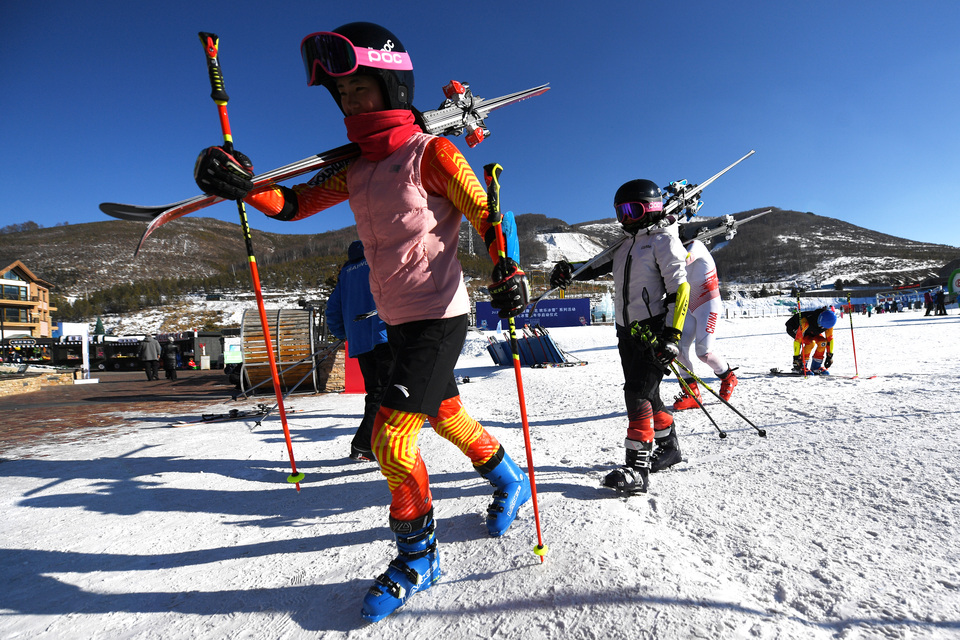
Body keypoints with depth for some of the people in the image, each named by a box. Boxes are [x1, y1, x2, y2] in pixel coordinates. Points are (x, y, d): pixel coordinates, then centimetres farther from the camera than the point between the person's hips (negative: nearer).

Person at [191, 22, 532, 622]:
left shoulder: (430, 152, -10)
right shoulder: (355, 166, 9)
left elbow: (487, 214, -9)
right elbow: (294, 203, 6)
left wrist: (508, 271, -25)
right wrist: (241, 183, -12)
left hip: (439, 318, -8)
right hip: (397, 321, 8)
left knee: (392, 436, -10)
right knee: (446, 415, 20)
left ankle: (418, 555, 14)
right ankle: (510, 481, 46)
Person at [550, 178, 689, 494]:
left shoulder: (664, 240, -4)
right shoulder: (625, 246, 19)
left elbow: (679, 289, -12)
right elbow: (595, 267, 20)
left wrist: (672, 335, -20)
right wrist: (567, 270, -1)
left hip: (654, 329, -7)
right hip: (627, 331, 8)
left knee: (638, 394, -14)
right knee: (647, 395, 14)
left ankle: (638, 468, -11)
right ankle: (669, 447, 32)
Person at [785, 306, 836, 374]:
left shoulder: (828, 323, -26)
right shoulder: (805, 322, -43)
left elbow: (830, 338, -11)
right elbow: (797, 340, -38)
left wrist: (830, 356, -9)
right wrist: (796, 357, -35)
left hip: (810, 331, 6)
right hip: (794, 328, -6)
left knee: (823, 342, -18)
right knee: (811, 343, -29)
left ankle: (816, 367, -4)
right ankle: (800, 367, -18)